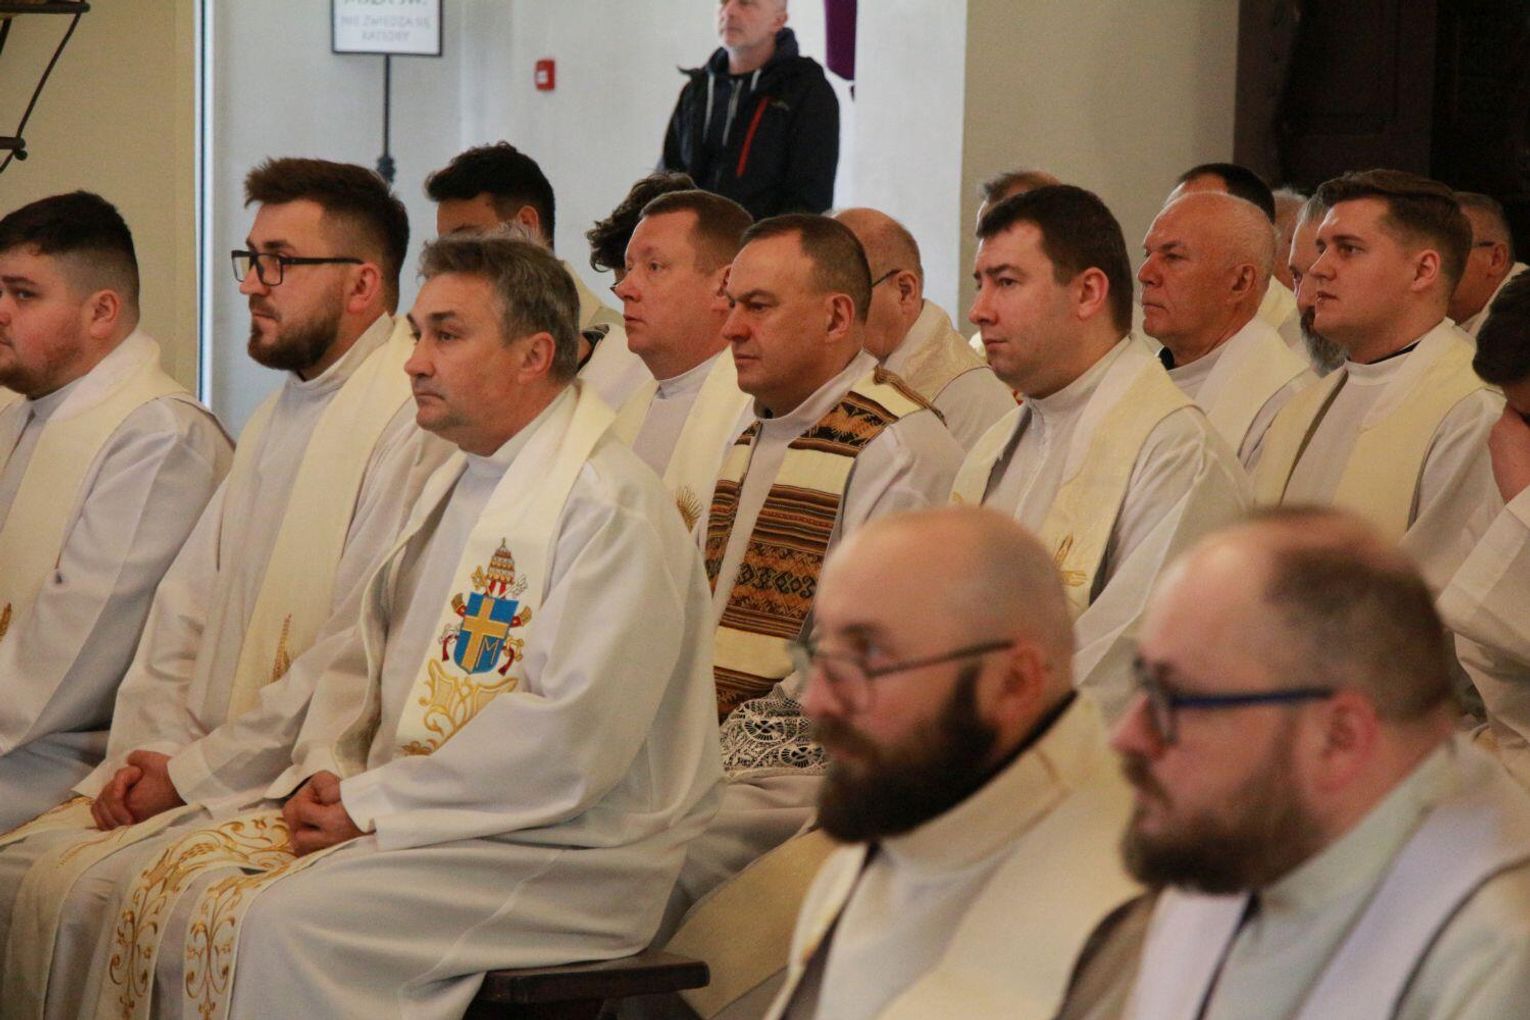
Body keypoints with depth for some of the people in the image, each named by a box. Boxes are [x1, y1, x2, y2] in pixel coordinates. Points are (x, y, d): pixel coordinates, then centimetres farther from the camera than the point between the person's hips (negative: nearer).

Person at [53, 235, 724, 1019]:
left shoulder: (613, 509, -14)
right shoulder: (455, 484, 17)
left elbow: (569, 744, -22)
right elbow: (357, 651, 24)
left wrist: (375, 804, -16)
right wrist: (327, 770, 3)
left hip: (560, 855, -9)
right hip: (410, 818, 9)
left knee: (292, 925, -28)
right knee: (170, 879, -7)